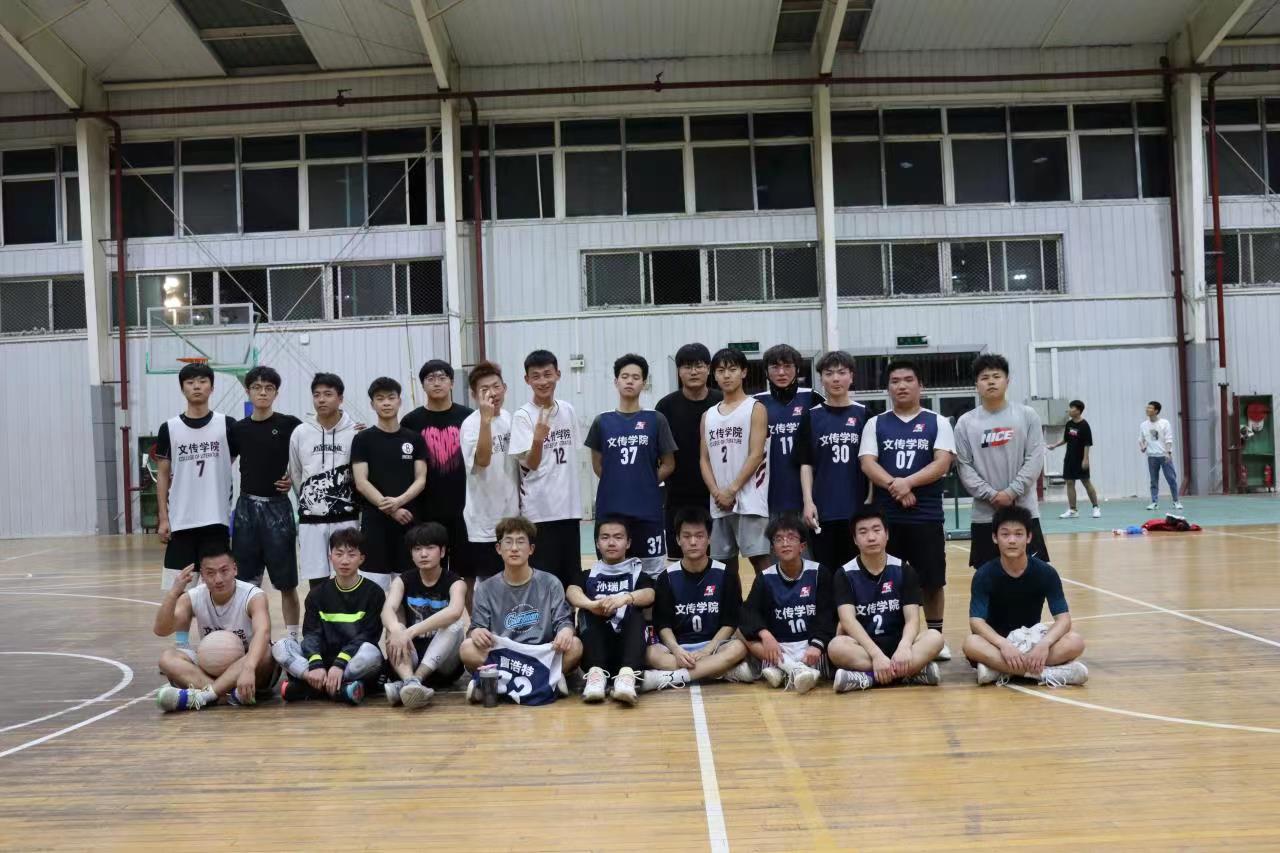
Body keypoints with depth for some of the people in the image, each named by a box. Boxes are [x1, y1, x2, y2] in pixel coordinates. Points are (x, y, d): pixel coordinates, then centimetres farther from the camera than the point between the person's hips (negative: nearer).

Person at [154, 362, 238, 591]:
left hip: (216, 520, -1)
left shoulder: (227, 425, 1)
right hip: (180, 521, 1)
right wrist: (163, 518, 0)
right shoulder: (169, 428, 3)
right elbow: (163, 475, 6)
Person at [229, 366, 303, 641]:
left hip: (277, 507, -3)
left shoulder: (290, 425, -4)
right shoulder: (238, 429, 6)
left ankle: (293, 637, 12)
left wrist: (293, 478, -9)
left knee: (286, 582, 2)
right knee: (247, 580, 7)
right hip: (247, 506, 3)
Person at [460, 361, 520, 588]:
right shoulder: (471, 424, -15)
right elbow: (482, 460, -31)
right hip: (484, 521, -7)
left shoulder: (509, 419, 6)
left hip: (512, 516, 7)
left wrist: (523, 501, 16)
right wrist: (485, 418, -36)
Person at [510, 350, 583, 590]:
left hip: (569, 507, 5)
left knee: (571, 575, 12)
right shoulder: (522, 416, -10)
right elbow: (531, 464, -18)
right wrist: (538, 439, -38)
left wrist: (577, 501, 15)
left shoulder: (567, 410, 6)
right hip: (539, 510, -5)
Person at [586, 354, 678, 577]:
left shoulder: (656, 420, 1)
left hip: (648, 509, -1)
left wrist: (645, 484, 1)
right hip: (610, 509, 1)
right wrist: (619, 484, 6)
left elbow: (668, 465, 5)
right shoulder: (602, 422, 5)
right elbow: (597, 465, 12)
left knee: (653, 571, 5)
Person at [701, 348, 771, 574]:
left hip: (749, 500, -5)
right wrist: (716, 493, -5)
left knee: (759, 557, -8)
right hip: (718, 503, 6)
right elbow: (705, 459, 11)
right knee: (724, 560, 9)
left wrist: (732, 490, -13)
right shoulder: (708, 415, 15)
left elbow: (756, 455, -8)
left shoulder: (755, 408, 0)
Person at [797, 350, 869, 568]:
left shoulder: (864, 414, 4)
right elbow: (806, 464, 4)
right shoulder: (812, 417, 5)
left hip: (858, 508, 0)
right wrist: (808, 501, -6)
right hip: (823, 509, 0)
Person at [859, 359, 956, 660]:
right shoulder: (875, 424, 9)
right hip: (885, 516, 1)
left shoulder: (937, 423, 6)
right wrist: (894, 485, -19)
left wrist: (908, 482, -19)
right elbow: (867, 463, -2)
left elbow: (942, 463, -6)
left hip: (927, 515, -1)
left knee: (932, 580, 4)